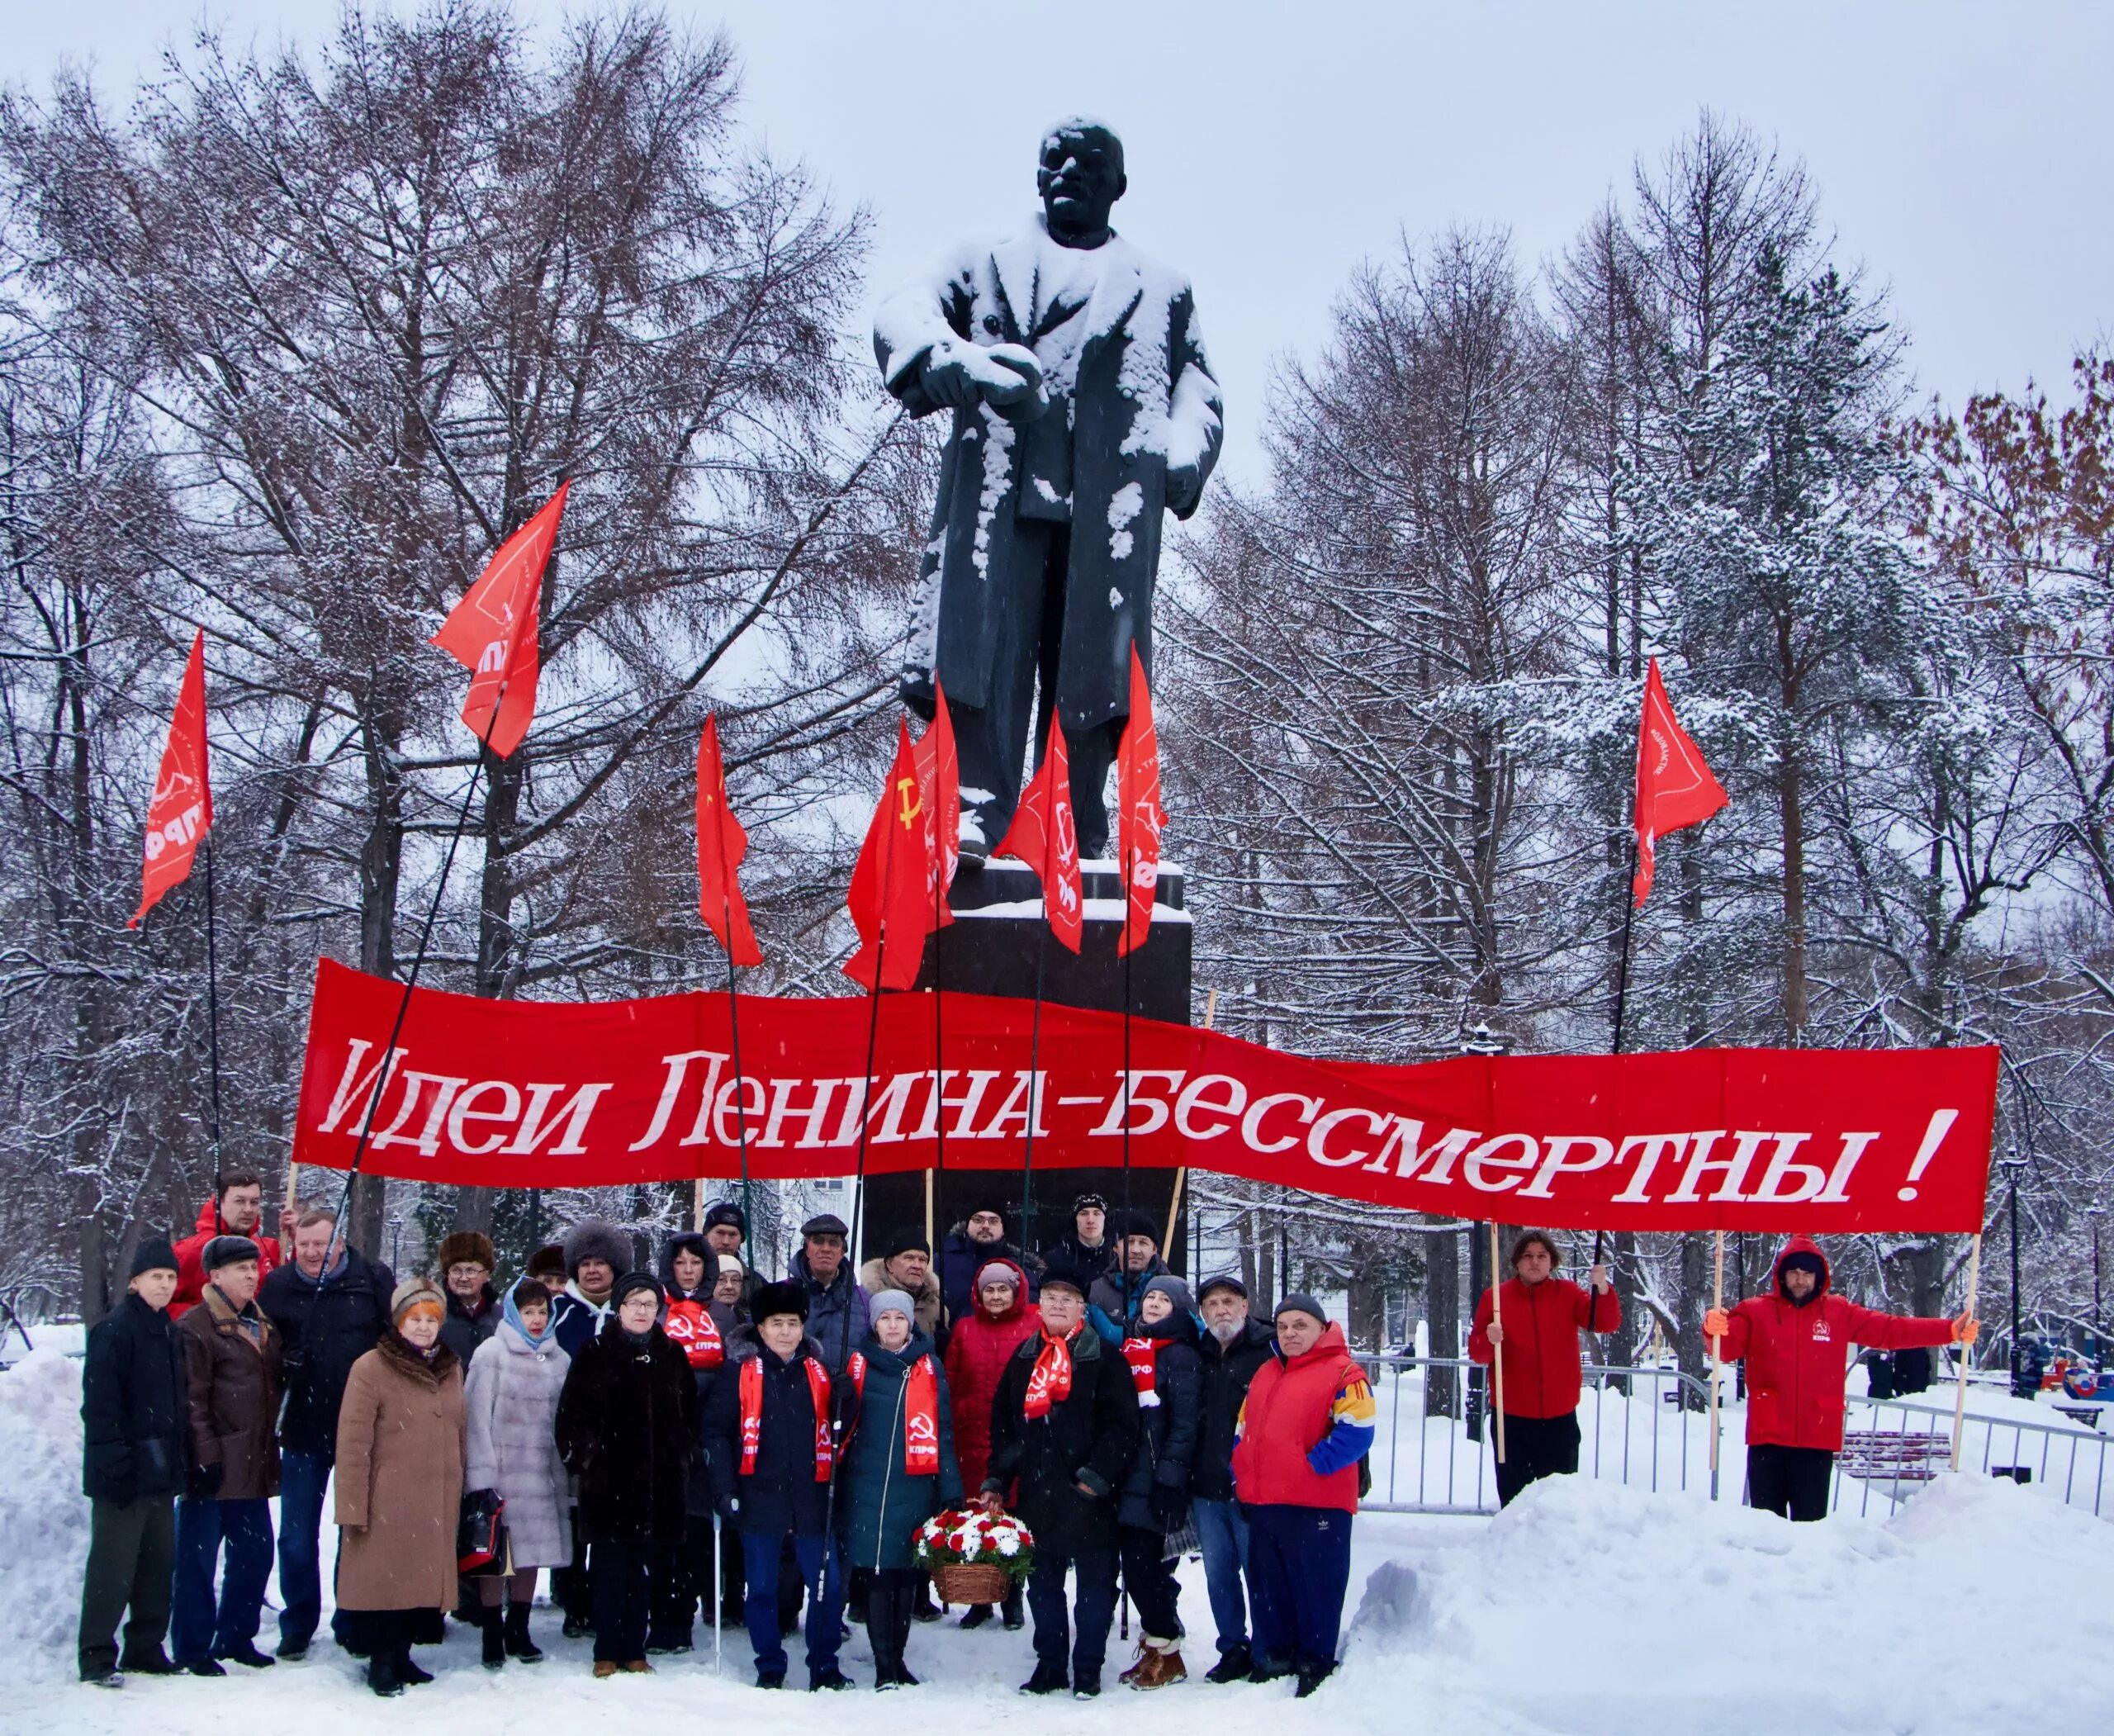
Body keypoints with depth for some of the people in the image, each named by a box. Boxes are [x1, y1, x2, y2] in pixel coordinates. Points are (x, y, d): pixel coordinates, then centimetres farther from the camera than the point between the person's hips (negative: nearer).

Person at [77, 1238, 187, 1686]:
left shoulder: (168, 1331, 14)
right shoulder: (114, 1330, -12)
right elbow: (99, 1403, -17)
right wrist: (114, 1461, -21)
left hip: (160, 1471, 8)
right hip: (125, 1475, -8)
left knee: (159, 1563, 12)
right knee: (113, 1565, -4)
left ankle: (146, 1648, 21)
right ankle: (96, 1657, 2)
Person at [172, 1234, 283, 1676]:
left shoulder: (263, 1325, 17)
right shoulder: (196, 1328, -8)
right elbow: (192, 1400, -14)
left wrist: (270, 1448, 19)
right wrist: (205, 1455, -19)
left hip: (254, 1466, 8)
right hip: (216, 1465, -8)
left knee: (255, 1552, 11)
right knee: (198, 1556, -1)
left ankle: (236, 1637, 24)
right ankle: (192, 1647, 7)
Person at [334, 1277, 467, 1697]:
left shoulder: (450, 1369, 12)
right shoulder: (371, 1368, -7)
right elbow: (353, 1443, -10)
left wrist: (457, 1495, 16)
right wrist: (352, 1508, -13)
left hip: (436, 1507, 5)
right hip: (386, 1506, -5)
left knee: (424, 1580, 8)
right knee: (382, 1579, -1)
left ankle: (400, 1652, 23)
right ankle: (380, 1660, 13)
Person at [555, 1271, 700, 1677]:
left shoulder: (672, 1356, 11)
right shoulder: (594, 1354, 2)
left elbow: (689, 1415, 15)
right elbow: (572, 1412, 0)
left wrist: (683, 1459, 7)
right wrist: (581, 1457, -7)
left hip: (659, 1481, 3)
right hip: (607, 1480, -3)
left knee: (644, 1569, 7)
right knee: (609, 1567, -1)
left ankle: (634, 1651, 14)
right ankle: (607, 1653, 6)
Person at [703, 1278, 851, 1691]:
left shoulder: (817, 1370, 10)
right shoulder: (741, 1370, 0)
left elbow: (833, 1428, 16)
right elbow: (717, 1429, -3)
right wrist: (725, 1487, -9)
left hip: (810, 1498, 2)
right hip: (760, 1498, -2)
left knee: (828, 1584, 2)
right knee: (761, 1587, 5)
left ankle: (825, 1667, 14)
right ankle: (770, 1668, 17)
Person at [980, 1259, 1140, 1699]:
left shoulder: (1103, 1357, -3)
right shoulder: (1024, 1357, 13)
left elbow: (1121, 1424, -9)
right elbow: (1002, 1423, 15)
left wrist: (1097, 1474, -16)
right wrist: (996, 1480, 8)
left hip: (1088, 1495, -5)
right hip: (1035, 1493, 5)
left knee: (1095, 1579, 2)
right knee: (1042, 1580, 10)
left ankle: (1088, 1668, 11)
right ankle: (1050, 1665, 19)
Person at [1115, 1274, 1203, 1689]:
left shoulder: (1181, 1356, -6)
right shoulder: (1129, 1349, 16)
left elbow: (1185, 1425, -12)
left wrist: (1168, 1480, -17)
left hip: (1156, 1480, -7)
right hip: (1126, 1479, 7)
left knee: (1144, 1567, -7)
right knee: (1136, 1566, 7)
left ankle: (1167, 1654, 5)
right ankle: (1153, 1649, 18)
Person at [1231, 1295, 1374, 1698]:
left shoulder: (1342, 1374, -6)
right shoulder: (1264, 1374, 18)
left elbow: (1355, 1433, -17)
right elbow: (1244, 1432, 23)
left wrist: (1313, 1465, -19)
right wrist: (1242, 1478, 10)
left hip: (1316, 1504, -7)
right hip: (1263, 1503, 7)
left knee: (1315, 1586, -1)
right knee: (1269, 1586, 13)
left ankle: (1316, 1664, 9)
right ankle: (1275, 1656, 25)